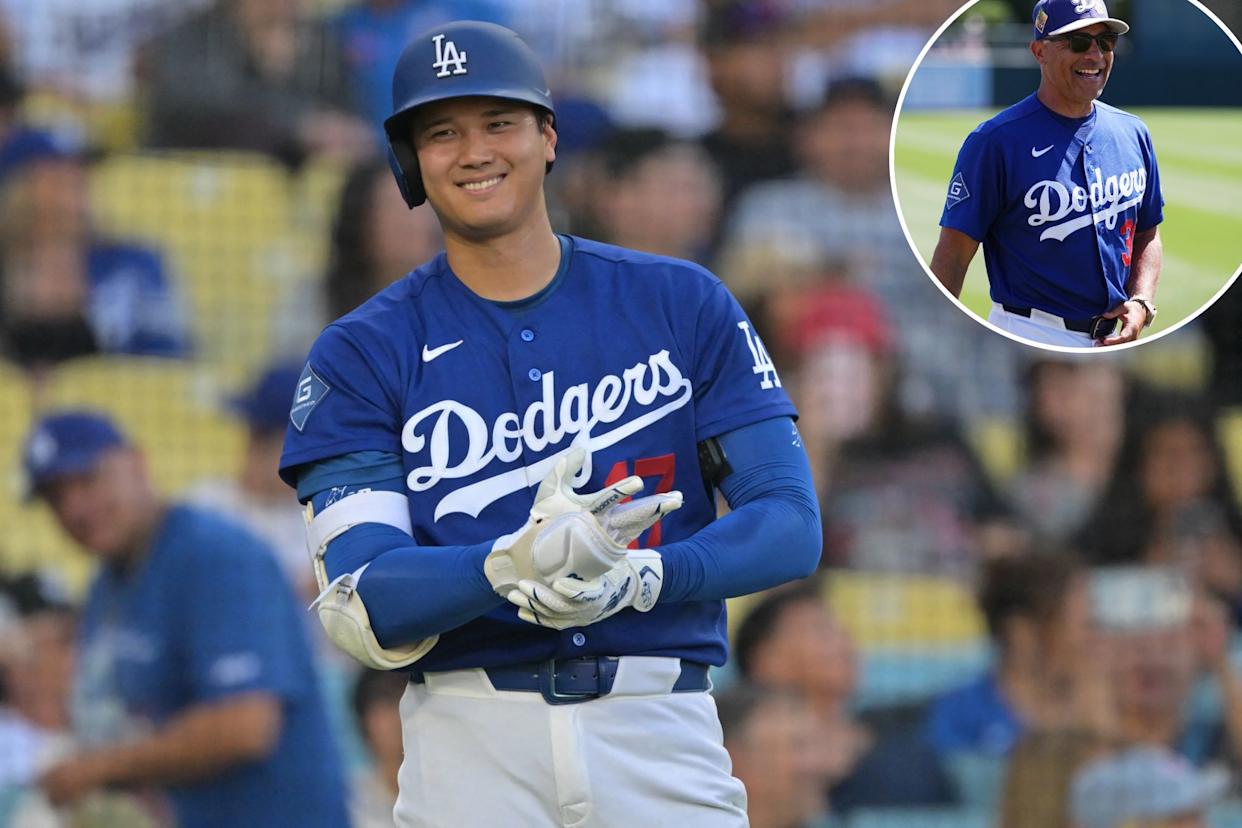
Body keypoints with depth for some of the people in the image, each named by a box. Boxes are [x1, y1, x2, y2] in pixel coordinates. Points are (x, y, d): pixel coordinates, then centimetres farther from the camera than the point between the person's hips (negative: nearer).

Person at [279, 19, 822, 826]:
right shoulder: (364, 354, 5)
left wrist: (639, 579, -17)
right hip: (471, 740, 0)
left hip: (661, 729, 1)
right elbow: (360, 608, -6)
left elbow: (791, 525, 1)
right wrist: (515, 566, -25)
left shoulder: (683, 305, 7)